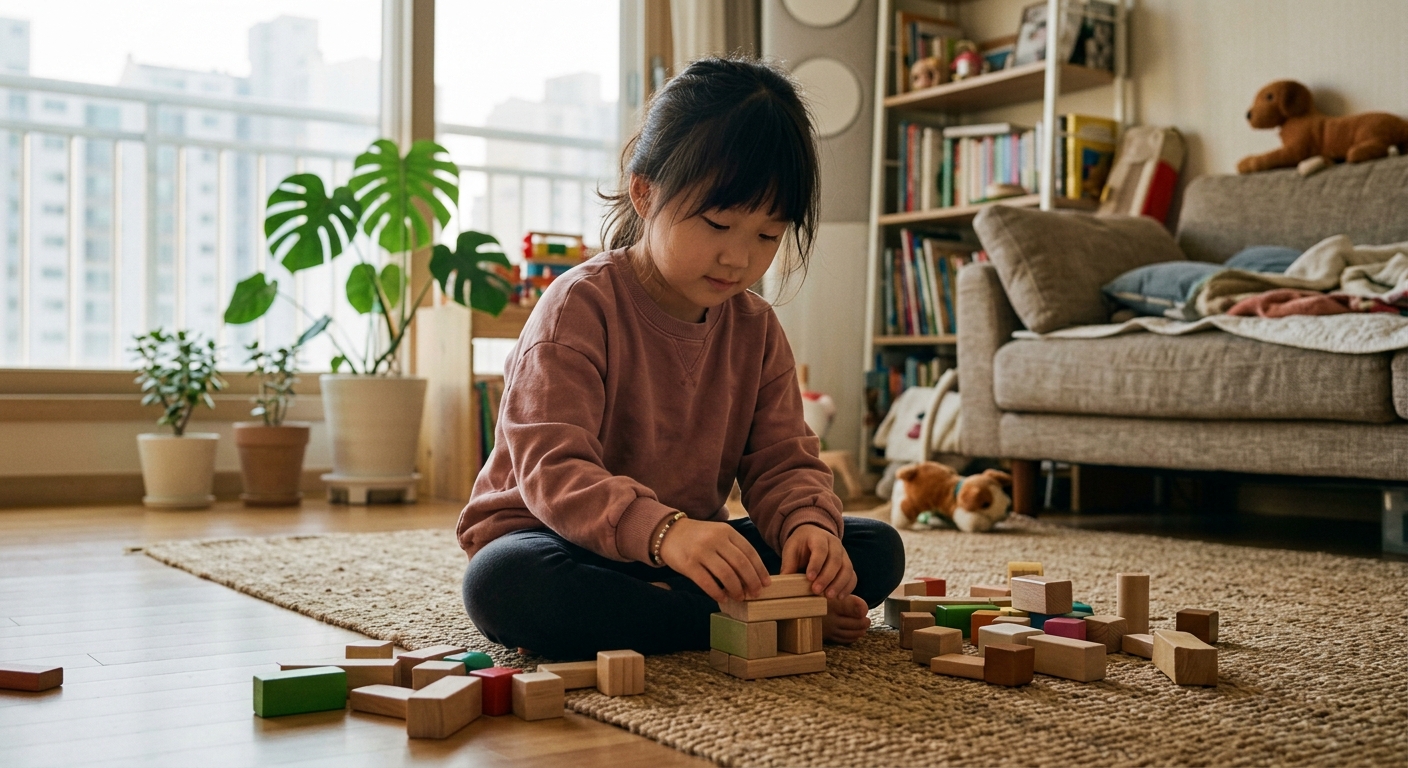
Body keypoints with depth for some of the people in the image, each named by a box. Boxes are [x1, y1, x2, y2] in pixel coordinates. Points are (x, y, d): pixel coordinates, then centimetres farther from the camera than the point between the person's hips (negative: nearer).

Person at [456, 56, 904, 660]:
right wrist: (662, 529, -45)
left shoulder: (756, 329, 3)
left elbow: (782, 463, 0)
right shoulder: (581, 307, -16)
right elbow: (552, 467, -27)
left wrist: (808, 525, -25)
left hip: (693, 555, 4)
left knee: (877, 549, -6)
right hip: (565, 544, -4)